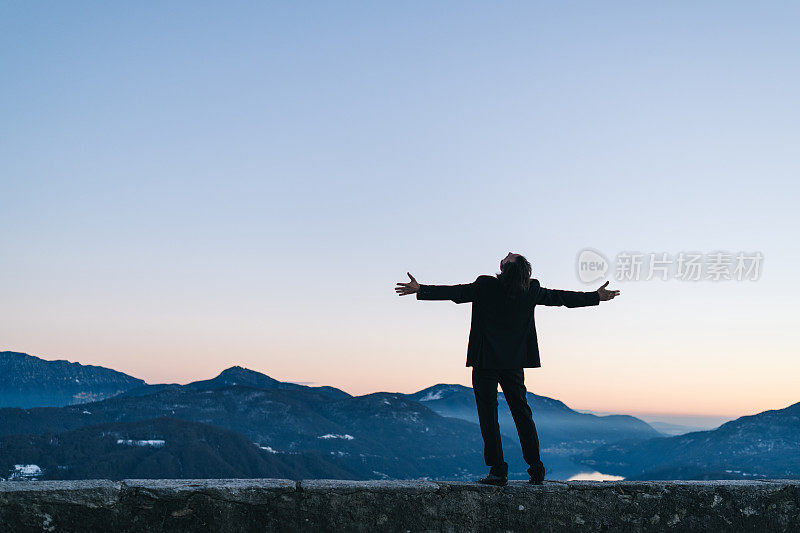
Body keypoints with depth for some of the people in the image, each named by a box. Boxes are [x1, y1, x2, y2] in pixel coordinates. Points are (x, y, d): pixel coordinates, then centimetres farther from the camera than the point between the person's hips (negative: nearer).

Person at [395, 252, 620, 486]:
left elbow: (455, 292, -11)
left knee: (488, 414, 0)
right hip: (514, 361, 4)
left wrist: (420, 289, -5)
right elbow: (559, 297, 7)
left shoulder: (485, 286, -15)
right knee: (522, 413, 12)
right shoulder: (531, 289, -4)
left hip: (485, 361, -4)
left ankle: (498, 470, -2)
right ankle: (536, 469, 13)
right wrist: (596, 297, 20)